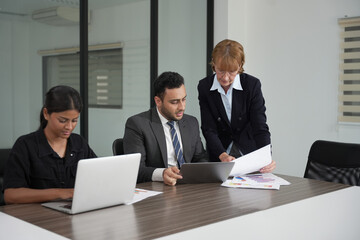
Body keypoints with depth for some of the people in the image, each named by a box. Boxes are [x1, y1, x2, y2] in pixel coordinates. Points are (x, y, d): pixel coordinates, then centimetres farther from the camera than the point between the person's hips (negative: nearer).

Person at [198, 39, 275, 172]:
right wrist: (222, 155, -26)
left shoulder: (252, 84, -10)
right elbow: (209, 129, -9)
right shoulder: (204, 87, -7)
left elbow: (260, 127, -14)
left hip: (248, 153, 0)